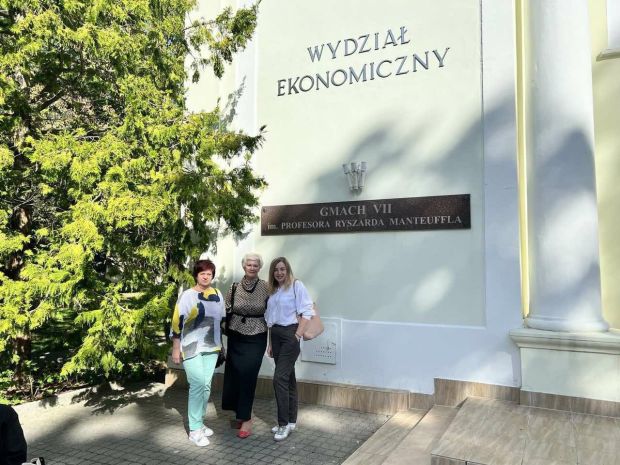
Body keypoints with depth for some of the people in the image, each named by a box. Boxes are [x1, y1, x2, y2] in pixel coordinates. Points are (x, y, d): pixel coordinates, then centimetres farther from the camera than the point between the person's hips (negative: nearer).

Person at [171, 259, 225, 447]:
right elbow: (177, 322, -7)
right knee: (197, 384, -10)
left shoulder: (218, 295, 8)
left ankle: (199, 423, 24)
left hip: (211, 347, 5)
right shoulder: (187, 295, -8)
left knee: (206, 385, 9)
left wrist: (222, 344, 17)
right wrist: (176, 348, -7)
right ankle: (195, 429, 1)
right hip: (191, 347, -5)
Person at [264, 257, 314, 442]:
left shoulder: (296, 286, -7)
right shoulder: (272, 291, 13)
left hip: (290, 334, -7)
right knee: (288, 378, 12)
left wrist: (298, 335, -17)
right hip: (275, 335, 7)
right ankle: (291, 421, 20)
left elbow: (306, 312, -12)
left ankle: (284, 423, -2)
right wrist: (270, 343, 14)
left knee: (280, 378, -11)